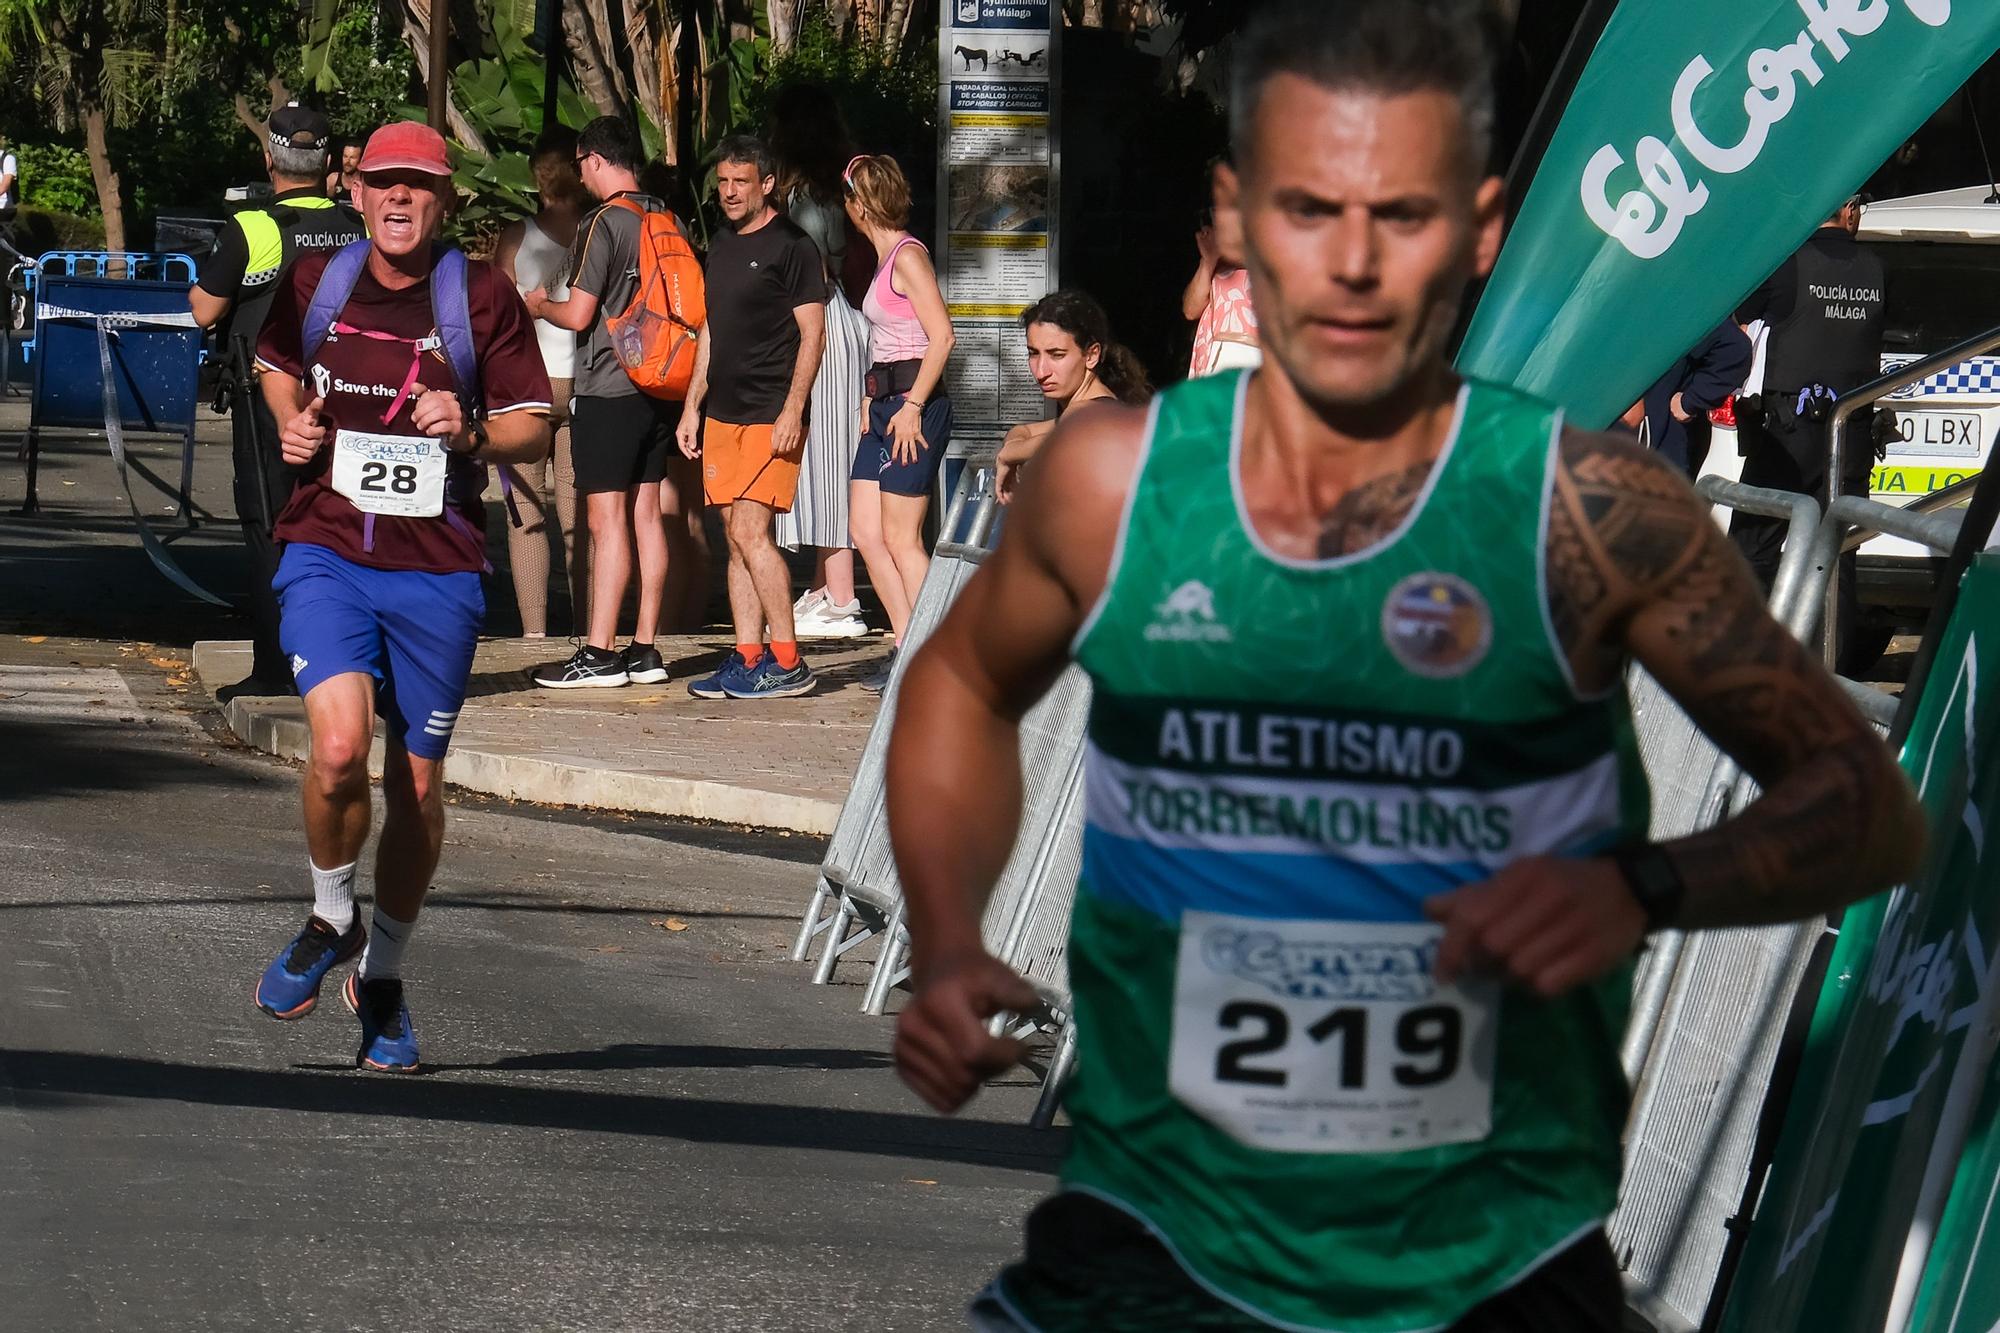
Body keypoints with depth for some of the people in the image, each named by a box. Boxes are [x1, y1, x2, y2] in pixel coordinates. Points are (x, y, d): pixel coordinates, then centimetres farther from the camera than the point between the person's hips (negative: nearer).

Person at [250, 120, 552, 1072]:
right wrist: (291, 422, 6)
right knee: (340, 746, -22)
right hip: (326, 554, 0)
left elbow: (535, 430, 4)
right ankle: (329, 920, 6)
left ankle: (382, 974, 28)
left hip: (438, 570, 0)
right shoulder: (314, 286, 5)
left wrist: (470, 432, -17)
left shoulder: (483, 298, 0)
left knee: (417, 783, 7)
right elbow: (275, 365, 26)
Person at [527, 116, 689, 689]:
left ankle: (599, 654, -7)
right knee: (648, 513, 9)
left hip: (607, 390, -8)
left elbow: (578, 314, -14)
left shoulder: (604, 223, -13)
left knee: (607, 519, -7)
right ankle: (645, 648, 11)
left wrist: (540, 305, 6)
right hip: (657, 386, 8)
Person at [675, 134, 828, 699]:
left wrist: (792, 412, -17)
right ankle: (747, 660, 8)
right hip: (723, 414, 8)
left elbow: (812, 334, -10)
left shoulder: (791, 246, -7)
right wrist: (692, 407, 18)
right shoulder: (721, 246, 16)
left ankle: (787, 664, -9)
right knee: (737, 538, 6)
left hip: (771, 415, -8)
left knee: (750, 531, -13)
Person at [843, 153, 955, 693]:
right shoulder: (886, 258, 18)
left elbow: (941, 335, -19)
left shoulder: (909, 256, -12)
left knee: (900, 539, -7)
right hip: (886, 403, 10)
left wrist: (912, 406, -22)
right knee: (865, 531, 7)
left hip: (913, 402, -10)